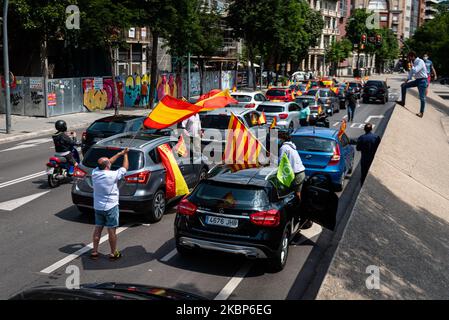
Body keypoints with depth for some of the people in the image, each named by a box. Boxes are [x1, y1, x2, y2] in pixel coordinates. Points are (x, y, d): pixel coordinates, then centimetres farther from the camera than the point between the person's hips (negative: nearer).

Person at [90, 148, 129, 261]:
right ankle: (113, 253, 13)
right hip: (110, 207, -6)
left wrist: (120, 154, 16)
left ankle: (94, 252, 21)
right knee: (112, 231, 4)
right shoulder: (112, 175, -20)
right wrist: (125, 154, 9)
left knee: (98, 228, 15)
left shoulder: (95, 173, -3)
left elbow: (108, 162, 12)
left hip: (97, 207, 6)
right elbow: (125, 168, -6)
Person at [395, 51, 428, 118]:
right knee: (403, 85, 4)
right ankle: (403, 102, 8)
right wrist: (407, 80, 11)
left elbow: (415, 71, -30)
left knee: (422, 97, -3)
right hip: (417, 80, 9)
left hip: (422, 80, -9)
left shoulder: (420, 62, -18)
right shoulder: (414, 63, 9)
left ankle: (421, 112, 7)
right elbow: (411, 72, 17)